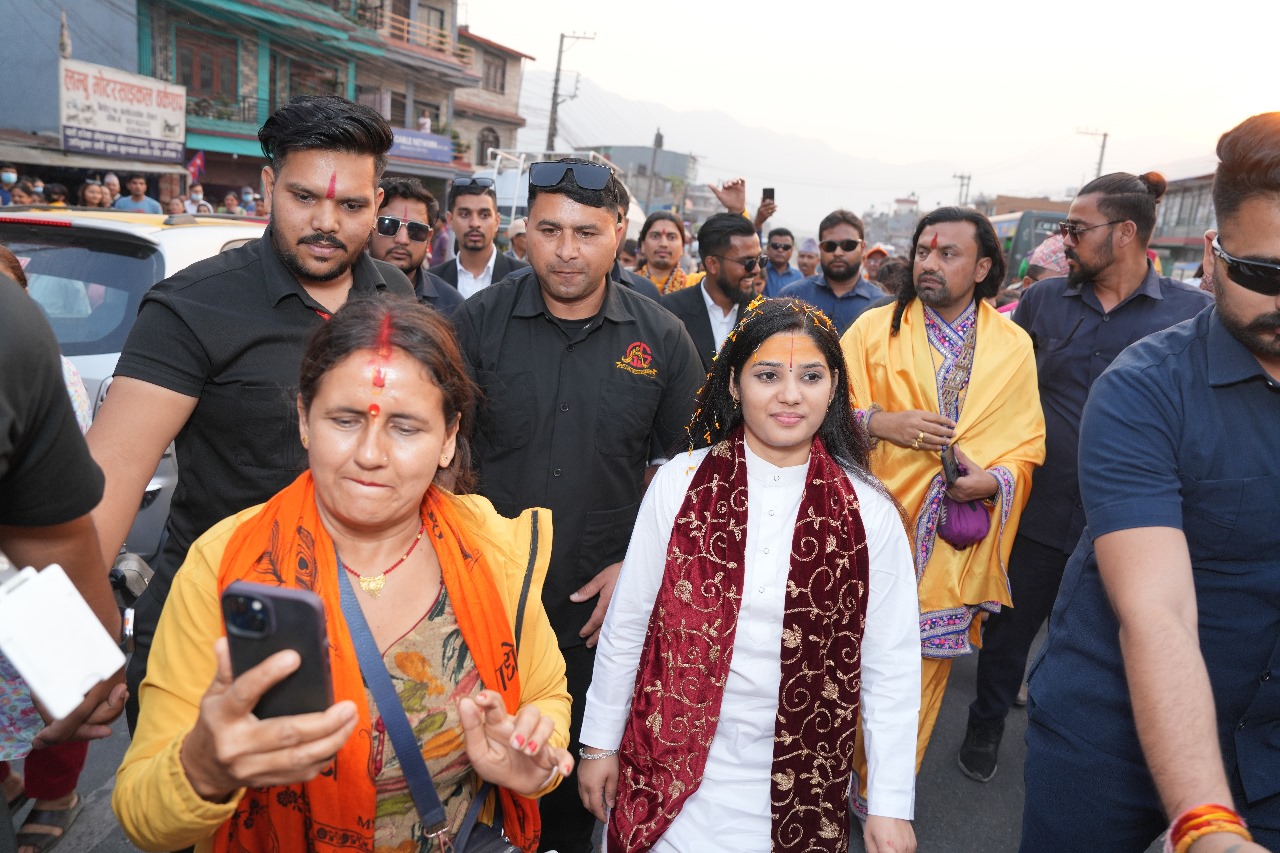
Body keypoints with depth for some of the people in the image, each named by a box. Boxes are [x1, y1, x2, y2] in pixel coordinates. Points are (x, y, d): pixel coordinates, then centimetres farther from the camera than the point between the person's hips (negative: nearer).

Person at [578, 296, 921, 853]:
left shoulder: (869, 513, -8)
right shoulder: (680, 484, -9)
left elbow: (891, 668, -3)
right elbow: (625, 626, -2)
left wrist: (891, 806, -3)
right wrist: (600, 743, 3)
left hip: (801, 788, 1)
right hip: (673, 774, 0)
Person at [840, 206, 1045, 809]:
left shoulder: (1014, 346, 7)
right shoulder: (873, 328, 3)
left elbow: (1029, 442, 7)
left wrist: (994, 478, -12)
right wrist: (880, 422, -17)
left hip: (959, 543, 1)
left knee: (925, 666, 7)